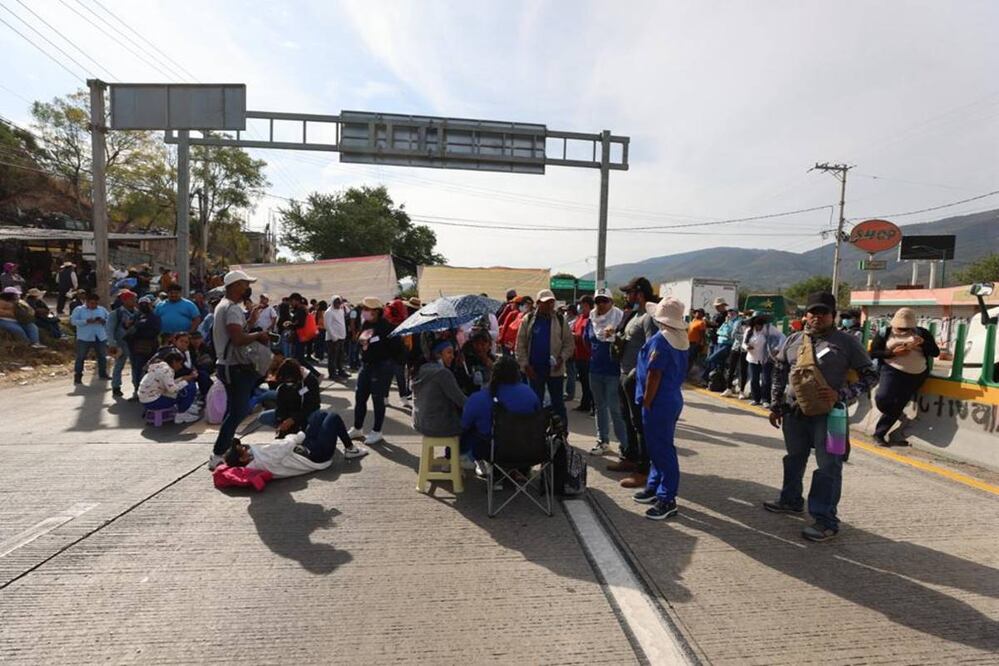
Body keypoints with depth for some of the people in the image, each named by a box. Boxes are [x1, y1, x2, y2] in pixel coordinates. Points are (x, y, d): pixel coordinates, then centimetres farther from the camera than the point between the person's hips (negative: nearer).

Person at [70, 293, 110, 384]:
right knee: (80, 357, 0)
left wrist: (103, 321, -10)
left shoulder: (102, 309, 10)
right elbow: (73, 321, -9)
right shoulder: (79, 310, 0)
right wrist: (86, 321, -22)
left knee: (102, 356, 11)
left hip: (101, 338, 3)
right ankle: (78, 376, 6)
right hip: (84, 338, -3)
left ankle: (103, 374, 24)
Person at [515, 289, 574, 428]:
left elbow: (569, 343, 2)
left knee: (557, 403, 8)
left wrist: (562, 358, -13)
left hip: (554, 369, -1)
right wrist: (525, 364, -6)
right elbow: (521, 344, 1)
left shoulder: (561, 320, 1)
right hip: (534, 369, 1)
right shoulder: (528, 320, 2)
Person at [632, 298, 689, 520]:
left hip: (659, 402, -10)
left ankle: (667, 499, 7)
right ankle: (654, 487, 31)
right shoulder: (681, 339, 8)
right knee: (661, 447, 18)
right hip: (673, 398, 10)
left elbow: (654, 375, -21)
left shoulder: (659, 341, -19)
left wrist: (646, 402, -14)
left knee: (662, 450, -1)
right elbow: (680, 371, 13)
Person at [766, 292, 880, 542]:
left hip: (828, 415, -4)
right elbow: (779, 374, 14)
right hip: (794, 412, 5)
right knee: (794, 459, 19)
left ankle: (826, 521, 10)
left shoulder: (846, 342, -5)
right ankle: (790, 500, 37)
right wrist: (775, 406, 12)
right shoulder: (793, 340, 7)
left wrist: (841, 395, -16)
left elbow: (870, 376, -2)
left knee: (828, 467, 0)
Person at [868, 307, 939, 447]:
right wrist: (893, 353, -16)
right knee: (882, 398, -23)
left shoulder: (921, 332, 7)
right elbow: (873, 353, -2)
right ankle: (894, 415, 13)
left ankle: (879, 433, 13)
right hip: (892, 371, -2)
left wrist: (923, 343, -13)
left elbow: (935, 353, 5)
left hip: (916, 376, 2)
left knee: (898, 405, 2)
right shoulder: (885, 332, 0)